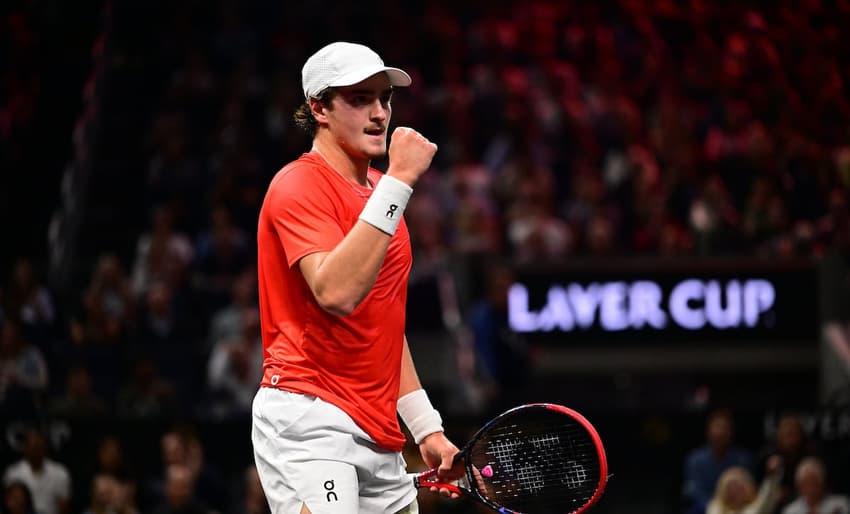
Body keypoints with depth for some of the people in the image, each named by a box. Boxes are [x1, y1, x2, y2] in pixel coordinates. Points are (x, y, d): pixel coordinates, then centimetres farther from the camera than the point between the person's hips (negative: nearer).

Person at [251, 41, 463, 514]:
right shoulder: (299, 185, -9)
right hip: (308, 421, -9)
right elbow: (336, 293, -26)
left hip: (380, 437, 9)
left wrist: (427, 428, 20)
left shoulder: (380, 191, 18)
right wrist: (398, 182, -25)